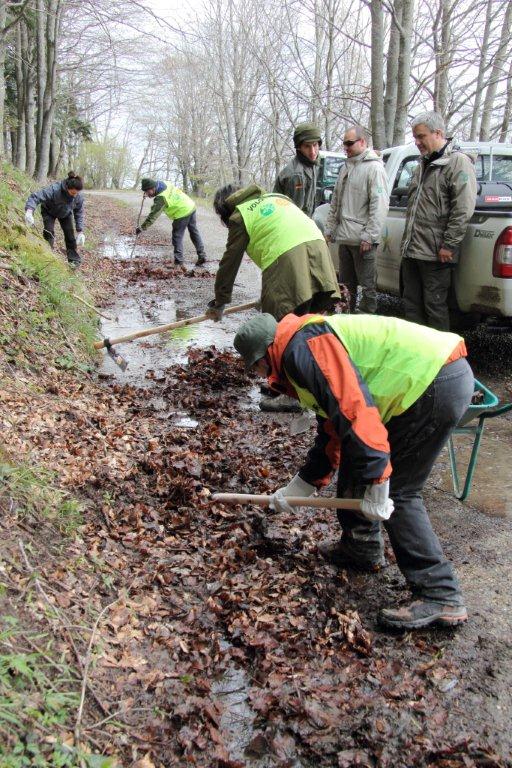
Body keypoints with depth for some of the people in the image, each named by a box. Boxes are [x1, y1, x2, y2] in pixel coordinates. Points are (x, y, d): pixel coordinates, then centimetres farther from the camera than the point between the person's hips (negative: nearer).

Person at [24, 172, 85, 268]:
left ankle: (74, 259, 9)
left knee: (70, 234, -3)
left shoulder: (79, 196, -30)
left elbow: (79, 213, -16)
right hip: (49, 212, -3)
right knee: (49, 232, -16)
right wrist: (29, 211, -64)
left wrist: (80, 232, -19)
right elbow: (35, 197, -47)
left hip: (66, 214, 3)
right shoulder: (54, 189, -43)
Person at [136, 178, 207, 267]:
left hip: (182, 213, -9)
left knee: (177, 237, 0)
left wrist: (142, 228, -20)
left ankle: (178, 262, 1)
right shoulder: (164, 183, 1)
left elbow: (153, 215, -23)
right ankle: (202, 255, 21)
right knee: (194, 232, 16)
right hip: (191, 206, 9)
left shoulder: (161, 198, -22)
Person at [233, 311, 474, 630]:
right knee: (354, 467, 17)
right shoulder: (315, 345, 21)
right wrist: (299, 487, 32)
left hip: (438, 383, -10)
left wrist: (377, 483, -21)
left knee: (396, 492, -6)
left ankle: (441, 597, 1)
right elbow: (331, 432, 28)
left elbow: (351, 408, -24)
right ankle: (361, 548, 32)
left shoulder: (301, 347, -12)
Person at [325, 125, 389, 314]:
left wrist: (369, 236, -20)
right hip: (344, 237, 8)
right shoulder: (346, 168, 16)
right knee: (346, 284, 17)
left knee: (367, 285, -1)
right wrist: (329, 229, 16)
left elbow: (380, 205, -16)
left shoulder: (374, 167, -9)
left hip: (362, 240, -8)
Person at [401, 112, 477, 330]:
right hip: (411, 251, 9)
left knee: (435, 306, -1)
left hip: (435, 254, -9)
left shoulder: (457, 162, -9)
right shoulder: (424, 165, 18)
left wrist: (448, 245, -18)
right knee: (411, 305, 14)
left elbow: (463, 210, -16)